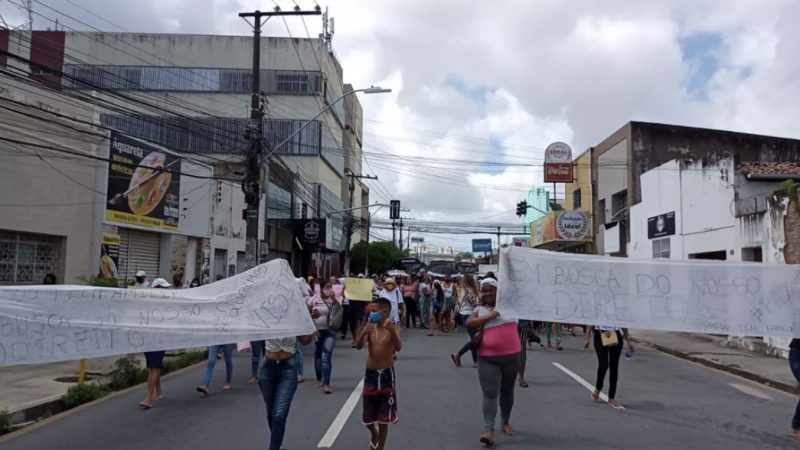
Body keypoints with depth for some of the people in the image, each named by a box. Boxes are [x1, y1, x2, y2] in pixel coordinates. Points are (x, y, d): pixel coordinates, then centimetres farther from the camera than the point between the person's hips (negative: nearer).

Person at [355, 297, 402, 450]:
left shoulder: (393, 328, -8)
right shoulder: (370, 328, -1)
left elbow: (398, 347, -24)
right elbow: (358, 346, -15)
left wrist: (391, 330, -40)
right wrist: (364, 331, -33)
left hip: (387, 375, -3)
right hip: (370, 374, 3)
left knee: (384, 418, 4)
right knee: (368, 417, 12)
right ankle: (374, 433, 45)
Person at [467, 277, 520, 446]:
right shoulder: (479, 310, 5)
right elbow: (469, 323, -10)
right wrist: (488, 316, -17)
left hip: (511, 356, 2)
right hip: (488, 359, -2)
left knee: (507, 391, 17)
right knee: (490, 394, -7)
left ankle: (505, 422, 34)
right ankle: (489, 429, -6)